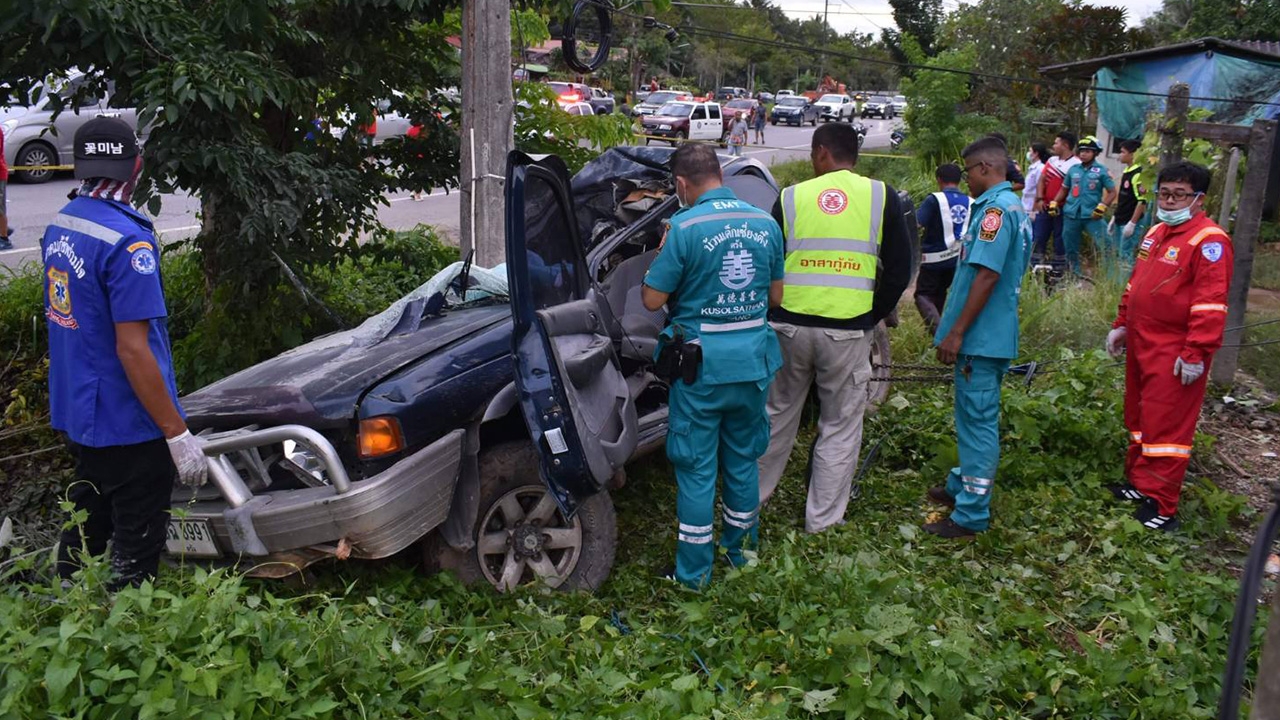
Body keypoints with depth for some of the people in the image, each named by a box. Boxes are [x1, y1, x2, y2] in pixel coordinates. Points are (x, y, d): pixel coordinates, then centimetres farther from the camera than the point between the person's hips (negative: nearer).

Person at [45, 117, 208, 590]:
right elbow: (132, 349, -24)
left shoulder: (58, 228, 6)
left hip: (76, 414, 9)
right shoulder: (127, 241, -22)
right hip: (129, 426, -9)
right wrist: (178, 434, -19)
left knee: (85, 528, 23)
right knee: (135, 548, 5)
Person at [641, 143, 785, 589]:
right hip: (753, 360, 5)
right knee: (743, 461, 20)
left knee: (696, 468, 6)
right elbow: (775, 296, 9)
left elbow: (652, 300, -11)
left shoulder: (686, 227, -15)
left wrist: (662, 256, 4)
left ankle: (694, 573, 14)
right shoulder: (765, 223, 1)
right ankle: (740, 552, 35)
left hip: (702, 364, -5)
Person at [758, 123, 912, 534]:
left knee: (777, 415, 19)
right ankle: (822, 519, 17)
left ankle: (753, 497, 32)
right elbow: (899, 270, 1)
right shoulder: (881, 197, 1)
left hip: (790, 326, 2)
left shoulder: (792, 197, 2)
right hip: (848, 332, -1)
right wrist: (873, 317, 11)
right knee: (840, 428, 11)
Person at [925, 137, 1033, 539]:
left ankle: (971, 516, 2)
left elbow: (986, 276, -24)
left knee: (978, 421, -5)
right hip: (993, 334, 10)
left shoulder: (996, 209, -17)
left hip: (982, 338, -10)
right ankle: (963, 486, 35)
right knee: (973, 416, 21)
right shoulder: (1014, 207, 16)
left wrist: (956, 332, -21)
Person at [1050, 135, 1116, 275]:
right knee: (1071, 249, 12)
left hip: (1092, 216, -4)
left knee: (1105, 246, -12)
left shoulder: (1101, 171, -1)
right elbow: (1064, 189, 21)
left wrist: (1102, 207, -14)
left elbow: (1112, 192, 0)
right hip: (1071, 215, 4)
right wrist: (1054, 203, 9)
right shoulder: (1073, 169, 10)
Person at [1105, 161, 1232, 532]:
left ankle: (1159, 507, 3)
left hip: (1175, 355, -9)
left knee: (1165, 425, -4)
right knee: (1139, 416, 18)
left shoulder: (1208, 240, -15)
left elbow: (1211, 304, -19)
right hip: (1142, 345, 9)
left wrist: (1196, 354, -21)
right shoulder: (1156, 233, 14)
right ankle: (1138, 482, 32)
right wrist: (1121, 325, 19)